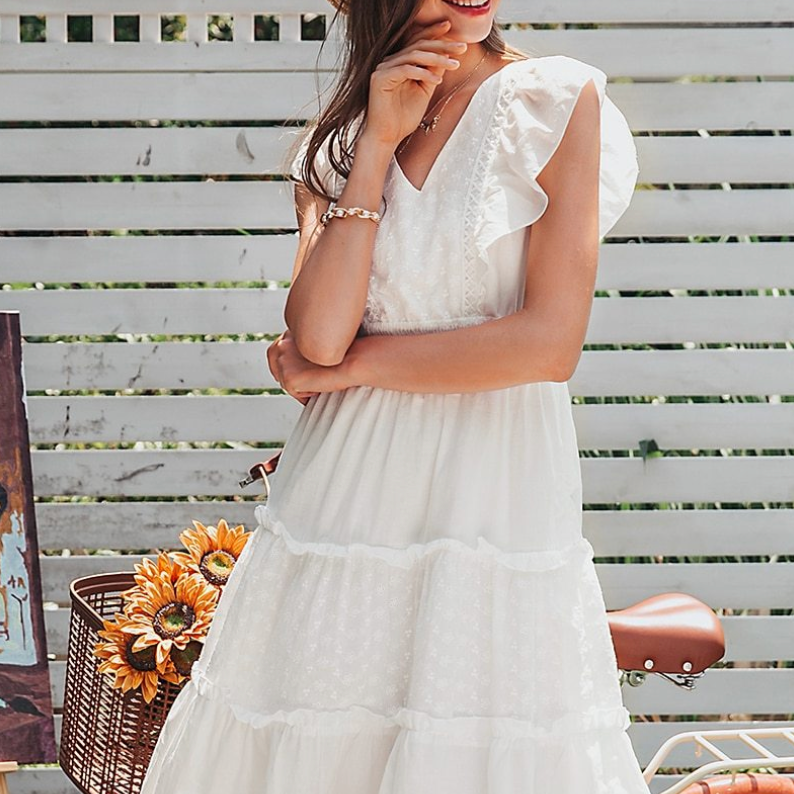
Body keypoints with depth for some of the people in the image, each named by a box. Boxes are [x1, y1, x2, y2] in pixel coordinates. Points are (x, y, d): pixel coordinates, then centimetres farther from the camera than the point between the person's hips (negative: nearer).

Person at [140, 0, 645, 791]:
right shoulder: (338, 137, 9)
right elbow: (317, 334, -7)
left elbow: (549, 342, -11)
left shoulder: (559, 99, -2)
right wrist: (376, 148, -8)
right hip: (346, 490, 3)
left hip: (495, 495, -3)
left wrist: (347, 364, -4)